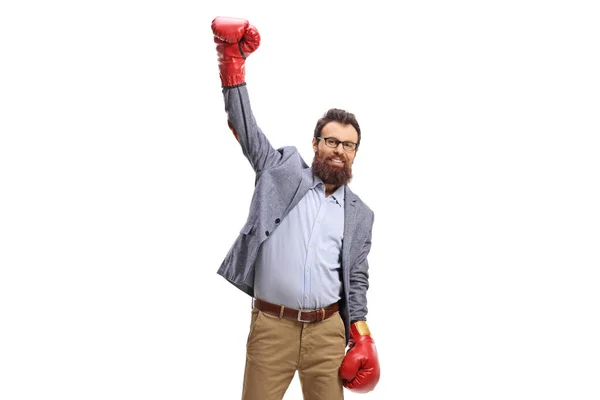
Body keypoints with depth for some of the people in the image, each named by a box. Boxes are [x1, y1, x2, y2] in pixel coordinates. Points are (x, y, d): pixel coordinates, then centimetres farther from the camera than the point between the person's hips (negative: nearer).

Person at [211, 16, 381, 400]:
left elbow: (357, 280, 13)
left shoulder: (360, 214, 10)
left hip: (327, 329, 2)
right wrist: (232, 59, -10)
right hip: (271, 325, -2)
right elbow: (245, 127, -2)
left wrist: (362, 339, 6)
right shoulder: (283, 171, 4)